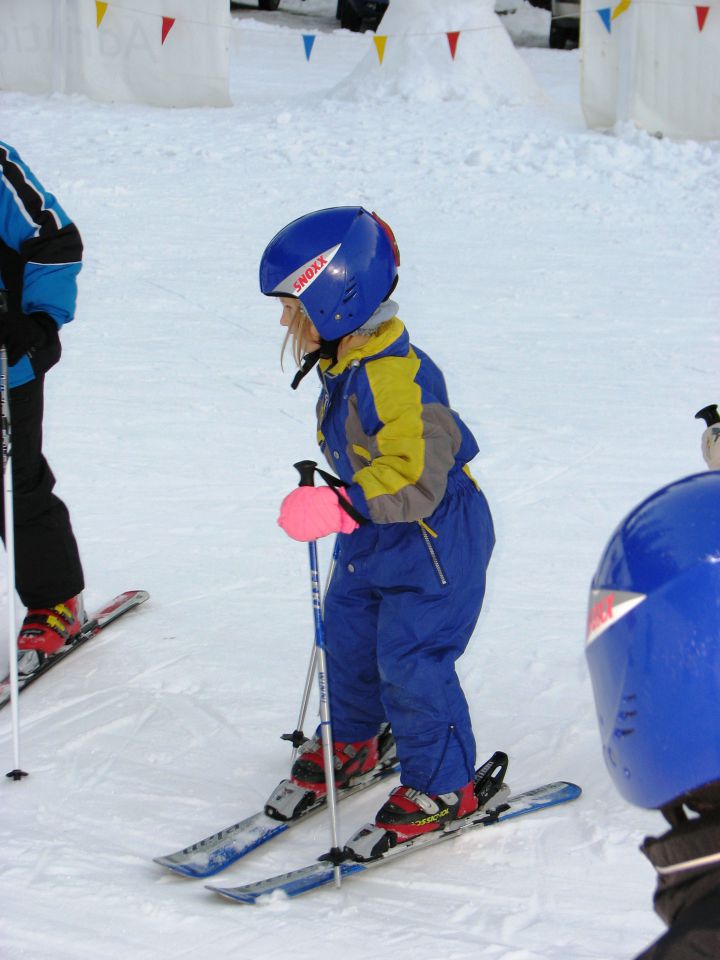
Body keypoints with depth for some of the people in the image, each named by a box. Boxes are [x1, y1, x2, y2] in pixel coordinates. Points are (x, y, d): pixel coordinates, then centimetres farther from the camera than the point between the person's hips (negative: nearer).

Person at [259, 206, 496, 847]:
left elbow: (414, 479, -36)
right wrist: (340, 506, 26)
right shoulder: (345, 366, 2)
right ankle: (351, 743, 44)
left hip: (435, 539, -10)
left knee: (411, 660, -5)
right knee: (348, 632, 20)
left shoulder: (394, 377, -31)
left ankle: (443, 786, 11)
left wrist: (338, 508, -41)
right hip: (374, 541, 10)